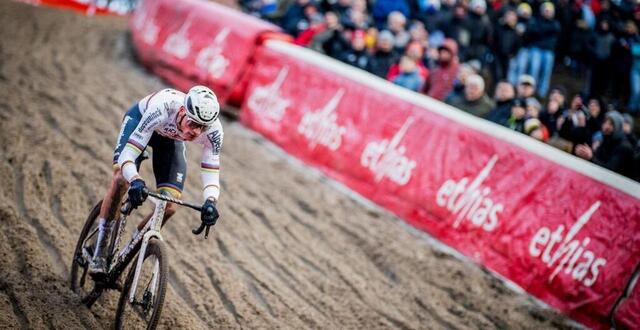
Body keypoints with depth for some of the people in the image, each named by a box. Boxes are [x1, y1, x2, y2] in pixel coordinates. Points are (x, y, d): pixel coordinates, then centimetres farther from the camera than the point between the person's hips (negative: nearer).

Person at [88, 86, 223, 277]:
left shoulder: (213, 130, -36)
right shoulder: (162, 108, -45)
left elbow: (211, 174, -32)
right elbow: (127, 155, -45)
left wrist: (210, 202, -54)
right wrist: (135, 181, -65)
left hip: (171, 138, 3)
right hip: (139, 119, -3)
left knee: (168, 207, -10)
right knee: (121, 178, -27)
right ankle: (99, 253, -13)